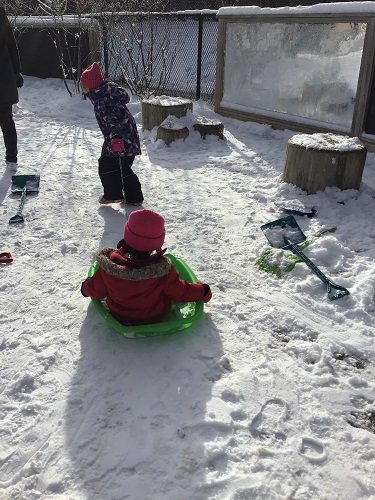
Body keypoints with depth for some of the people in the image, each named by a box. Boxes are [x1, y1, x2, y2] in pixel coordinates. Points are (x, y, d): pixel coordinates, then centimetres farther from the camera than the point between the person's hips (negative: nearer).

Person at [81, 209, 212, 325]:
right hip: (154, 318, -2)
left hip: (118, 317, 2)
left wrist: (85, 287, 14)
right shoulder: (164, 271, -35)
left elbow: (96, 291, -11)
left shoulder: (109, 264, -31)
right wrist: (203, 291, 4)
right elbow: (181, 293, -16)